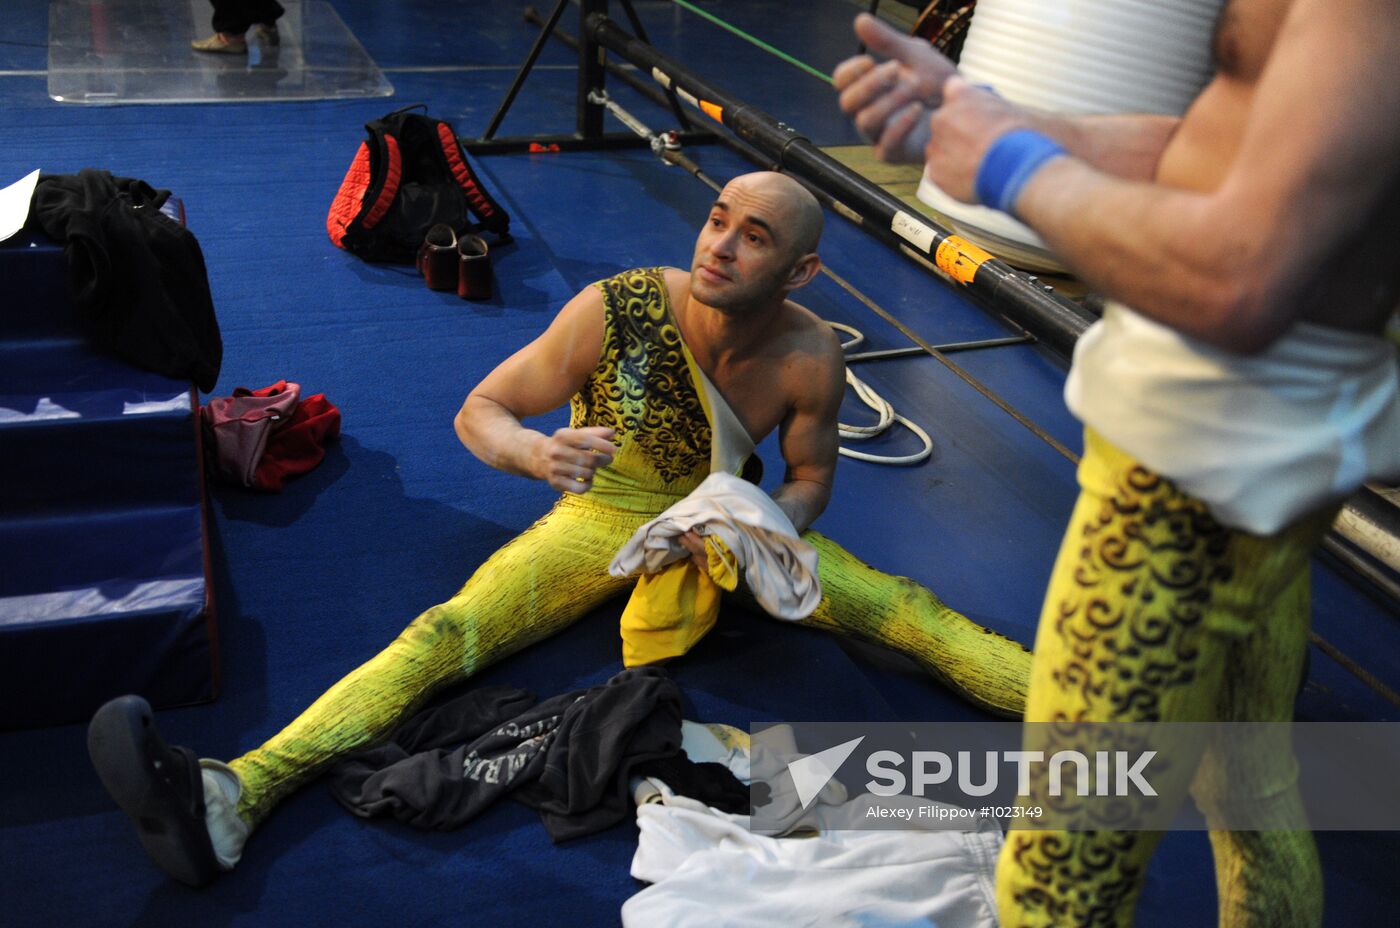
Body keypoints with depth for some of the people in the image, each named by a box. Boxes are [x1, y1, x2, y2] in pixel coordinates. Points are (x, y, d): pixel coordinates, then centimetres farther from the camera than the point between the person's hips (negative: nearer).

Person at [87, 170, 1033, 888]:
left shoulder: (810, 357, -19)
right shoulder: (616, 310, -24)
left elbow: (810, 479, 0)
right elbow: (480, 410, -15)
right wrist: (536, 453, -37)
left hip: (721, 523, 2)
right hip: (600, 516, -2)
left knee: (905, 609, -16)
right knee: (448, 632, -23)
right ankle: (232, 797, -37)